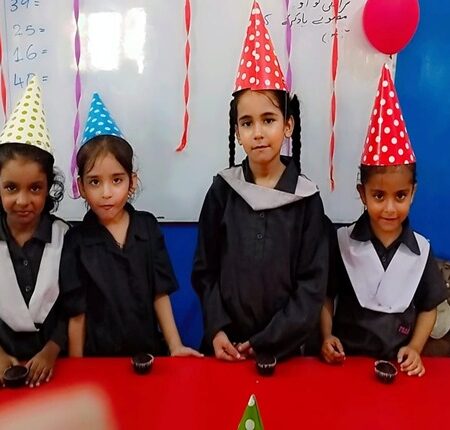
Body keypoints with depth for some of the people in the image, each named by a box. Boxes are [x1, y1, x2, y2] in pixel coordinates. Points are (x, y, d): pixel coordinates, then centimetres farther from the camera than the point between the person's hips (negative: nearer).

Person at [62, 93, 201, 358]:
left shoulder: (148, 227, -5)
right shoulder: (77, 241, -10)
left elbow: (160, 293, -2)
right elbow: (76, 313, -9)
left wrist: (175, 346, -4)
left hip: (148, 351, 2)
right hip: (98, 356, -2)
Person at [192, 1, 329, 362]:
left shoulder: (306, 197, -8)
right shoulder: (222, 190, -5)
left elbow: (312, 286, -9)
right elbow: (205, 270, 0)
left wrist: (266, 343, -13)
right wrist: (217, 330, -10)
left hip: (283, 348, -1)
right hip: (227, 344, 1)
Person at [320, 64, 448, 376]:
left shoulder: (421, 249, -6)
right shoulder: (343, 241, -10)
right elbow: (325, 296, -1)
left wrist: (415, 348, -8)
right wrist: (326, 337, -13)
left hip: (397, 364, 2)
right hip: (346, 359, -1)